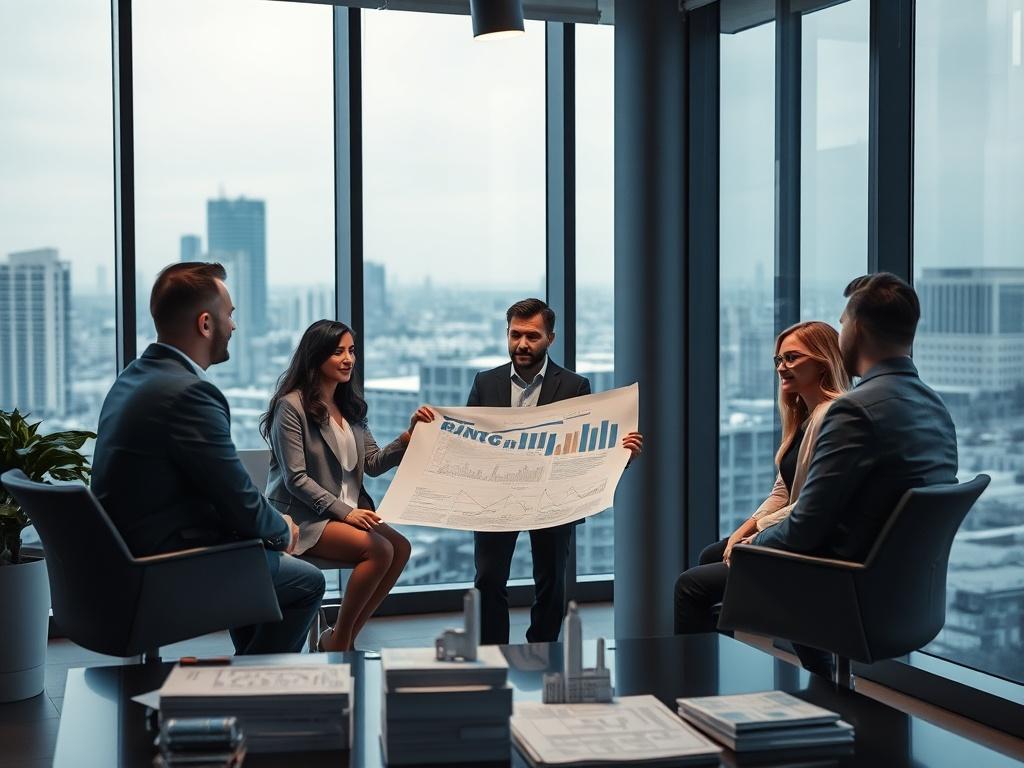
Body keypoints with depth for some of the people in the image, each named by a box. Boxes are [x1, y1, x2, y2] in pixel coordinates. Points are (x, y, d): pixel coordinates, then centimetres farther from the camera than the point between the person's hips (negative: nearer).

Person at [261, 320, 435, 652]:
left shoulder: (350, 405, 13)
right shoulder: (291, 406, -10)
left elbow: (374, 464, 9)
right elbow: (296, 478, -15)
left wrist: (409, 436, -6)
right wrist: (344, 512, -22)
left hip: (348, 510, 7)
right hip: (302, 517, -7)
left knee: (401, 547, -17)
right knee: (380, 549, -26)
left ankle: (343, 638, -4)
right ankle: (339, 641, -8)